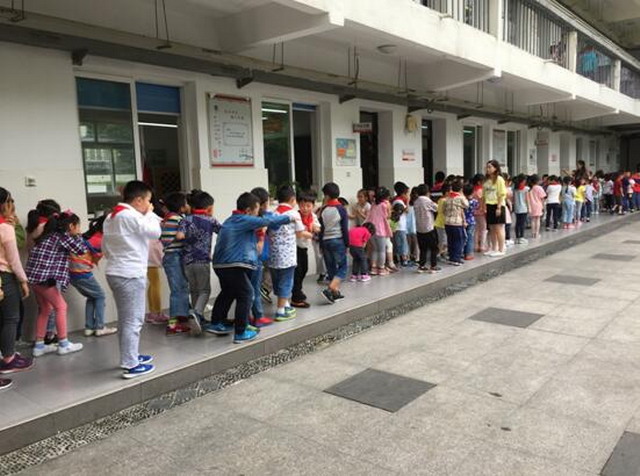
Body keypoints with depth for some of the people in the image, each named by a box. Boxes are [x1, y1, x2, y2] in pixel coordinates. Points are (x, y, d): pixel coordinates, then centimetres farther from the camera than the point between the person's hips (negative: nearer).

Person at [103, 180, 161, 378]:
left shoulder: (111, 217, 15)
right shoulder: (131, 216, -15)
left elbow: (105, 248, 18)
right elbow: (155, 232, -14)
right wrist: (150, 213, 0)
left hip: (115, 272, 10)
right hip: (130, 275, -10)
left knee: (125, 319, 18)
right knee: (133, 320, -5)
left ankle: (130, 355, 28)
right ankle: (131, 365, -2)